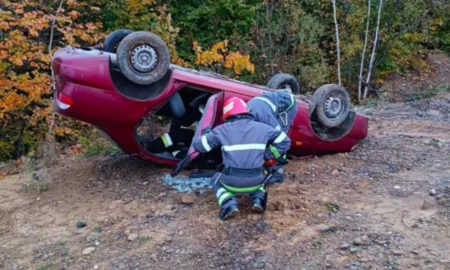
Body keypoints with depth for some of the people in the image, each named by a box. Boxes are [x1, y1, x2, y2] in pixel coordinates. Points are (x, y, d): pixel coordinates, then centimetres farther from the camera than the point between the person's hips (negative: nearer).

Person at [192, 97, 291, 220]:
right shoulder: (262, 128, 8)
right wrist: (266, 156, 13)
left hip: (232, 182, -2)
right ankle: (258, 200, 11)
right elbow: (284, 141, 11)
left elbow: (198, 145, 4)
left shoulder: (222, 130, 1)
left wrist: (208, 135, 25)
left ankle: (229, 205, 5)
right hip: (255, 182, 3)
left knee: (217, 178, 32)